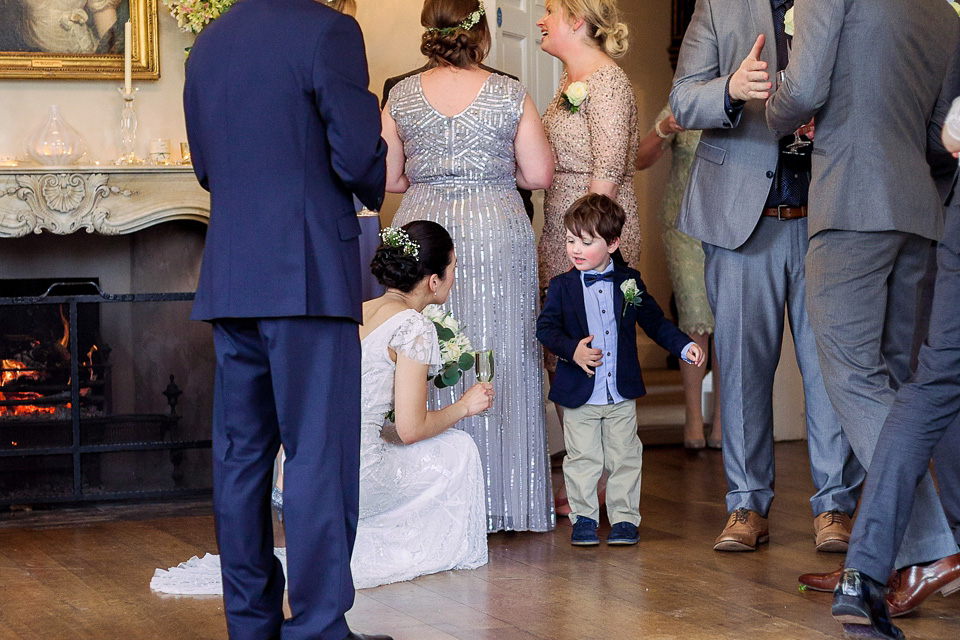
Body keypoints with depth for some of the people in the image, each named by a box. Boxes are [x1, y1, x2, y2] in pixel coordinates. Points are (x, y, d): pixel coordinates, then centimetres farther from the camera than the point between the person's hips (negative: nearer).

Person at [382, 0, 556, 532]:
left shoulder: (402, 97, 1)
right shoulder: (509, 95, -4)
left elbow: (387, 179, 6)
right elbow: (539, 175, -1)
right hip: (496, 232, -2)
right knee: (498, 360, 5)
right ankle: (505, 503, 9)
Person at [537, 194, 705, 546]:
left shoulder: (629, 282, 3)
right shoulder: (562, 286, -1)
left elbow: (654, 321, 12)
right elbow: (546, 327, -6)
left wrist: (685, 346, 2)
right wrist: (572, 349, -23)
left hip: (622, 393, 1)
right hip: (579, 395, -1)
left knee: (624, 457, 6)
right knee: (582, 459, 4)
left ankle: (624, 517, 16)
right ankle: (583, 517, 15)